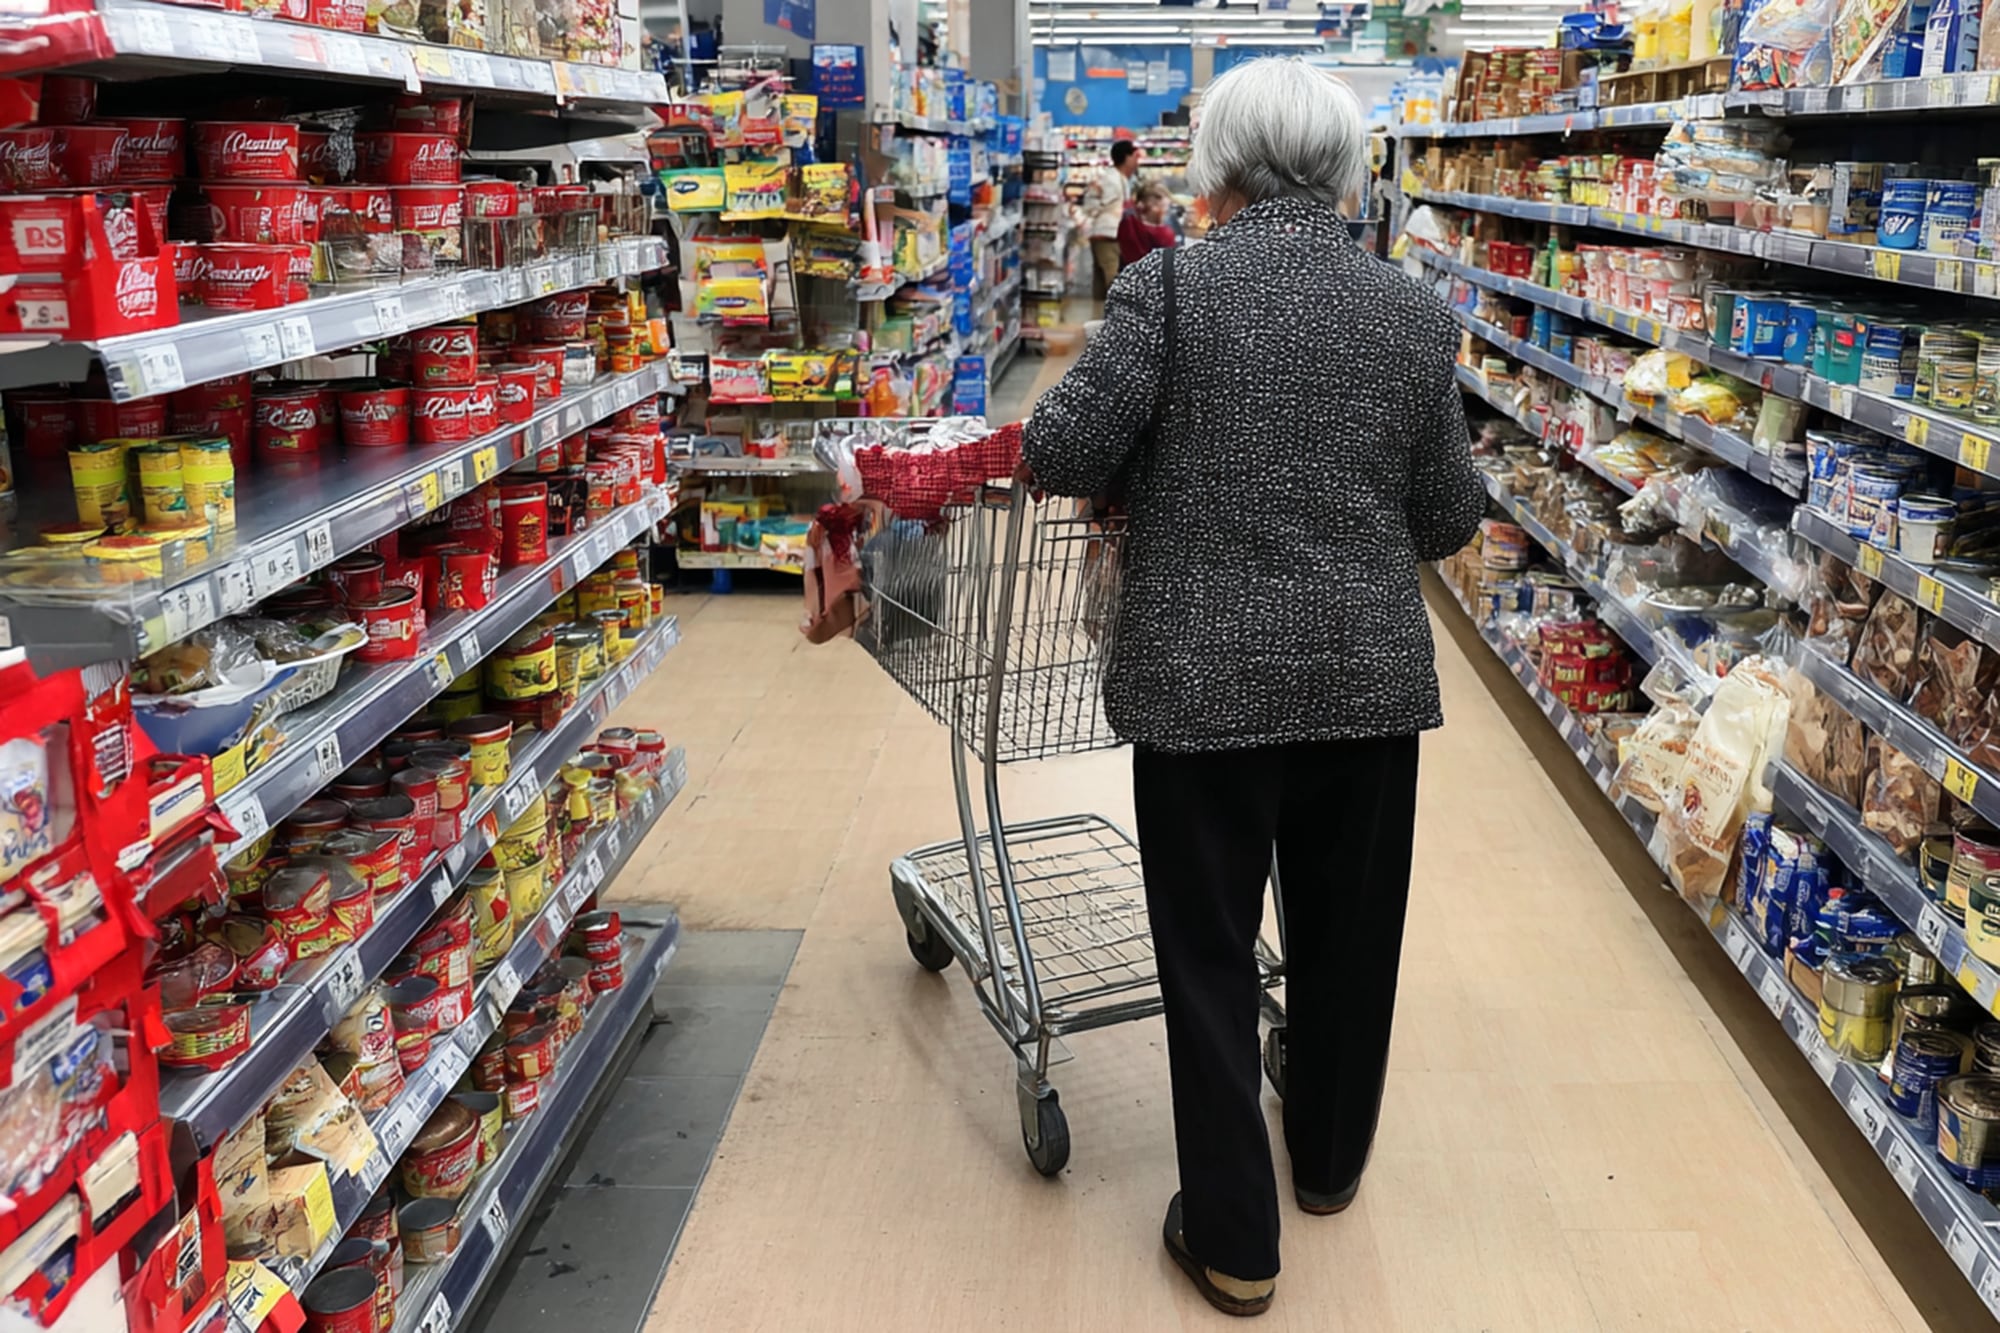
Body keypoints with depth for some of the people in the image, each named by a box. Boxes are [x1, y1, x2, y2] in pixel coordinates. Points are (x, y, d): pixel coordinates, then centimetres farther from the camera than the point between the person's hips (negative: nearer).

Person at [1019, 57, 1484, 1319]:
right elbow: (1449, 518, 5)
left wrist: (1161, 467, 9)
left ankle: (1235, 1240, 20)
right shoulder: (1418, 315, 2)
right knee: (1349, 932, 21)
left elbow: (1064, 449, -12)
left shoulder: (1172, 285, -7)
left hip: (1206, 683, -3)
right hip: (1372, 679, 4)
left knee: (1211, 953, 9)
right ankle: (1331, 1160, 42)